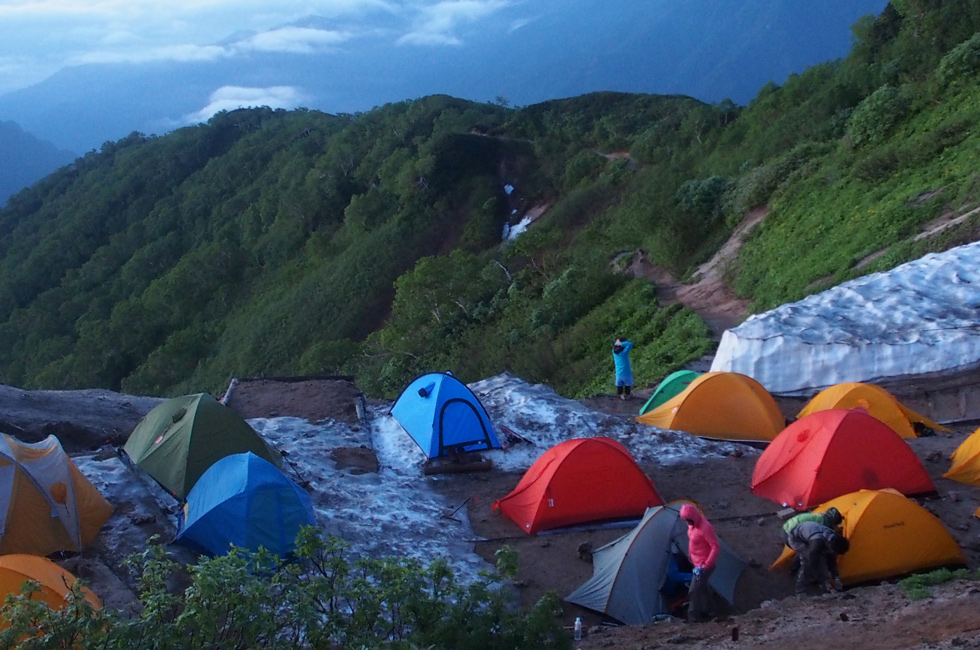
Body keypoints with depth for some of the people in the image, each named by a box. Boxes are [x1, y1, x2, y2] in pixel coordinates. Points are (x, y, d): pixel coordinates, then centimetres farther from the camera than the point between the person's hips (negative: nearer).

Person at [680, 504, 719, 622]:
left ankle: (694, 618, 5)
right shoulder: (692, 524, -2)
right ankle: (708, 612, 36)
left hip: (704, 565, -9)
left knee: (694, 591, -6)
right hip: (697, 563, 9)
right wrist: (690, 555, 20)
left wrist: (706, 565, -26)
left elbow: (716, 546, -26)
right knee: (702, 587, 21)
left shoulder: (705, 528, -29)